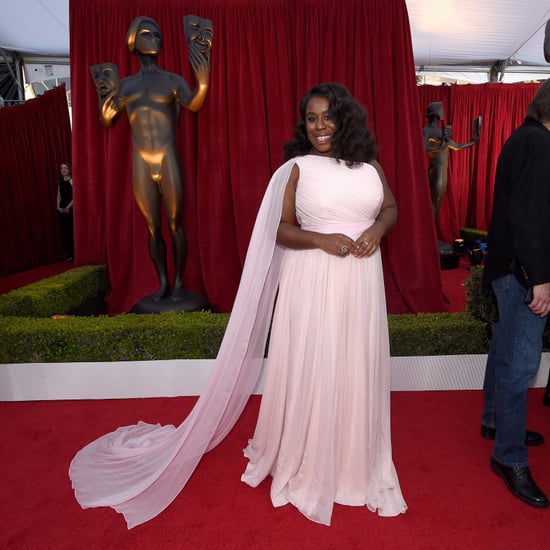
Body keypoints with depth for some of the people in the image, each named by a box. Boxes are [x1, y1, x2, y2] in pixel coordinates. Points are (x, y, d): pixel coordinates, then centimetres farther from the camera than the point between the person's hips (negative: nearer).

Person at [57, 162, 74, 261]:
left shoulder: (72, 181, -5)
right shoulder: (60, 182, 15)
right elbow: (59, 196, 15)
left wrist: (68, 207, -14)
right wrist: (58, 207, 1)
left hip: (71, 209, -6)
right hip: (62, 210, 6)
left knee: (71, 231, -6)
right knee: (64, 231, 6)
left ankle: (73, 254, 1)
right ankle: (68, 253, 13)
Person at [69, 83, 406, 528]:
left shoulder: (370, 165, 10)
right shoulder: (297, 167, -1)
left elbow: (391, 208, 18)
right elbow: (280, 229, -3)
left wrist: (378, 229, -4)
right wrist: (321, 240, -19)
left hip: (361, 280, 4)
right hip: (313, 280, -4)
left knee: (358, 369, 13)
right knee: (310, 369, 5)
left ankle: (356, 461, 36)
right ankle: (304, 463, 29)